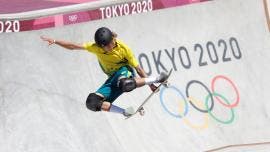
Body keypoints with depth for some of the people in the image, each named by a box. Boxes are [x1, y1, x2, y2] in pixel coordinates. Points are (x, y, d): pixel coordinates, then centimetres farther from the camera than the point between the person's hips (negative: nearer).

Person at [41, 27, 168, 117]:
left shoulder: (123, 48, -15)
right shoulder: (95, 47, -7)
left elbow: (137, 68, -8)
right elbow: (73, 46, -4)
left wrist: (150, 84, -6)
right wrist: (54, 41, -14)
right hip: (113, 78, 4)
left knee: (126, 84, -45)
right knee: (92, 103, -18)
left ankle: (155, 79, -20)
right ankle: (124, 112, -9)